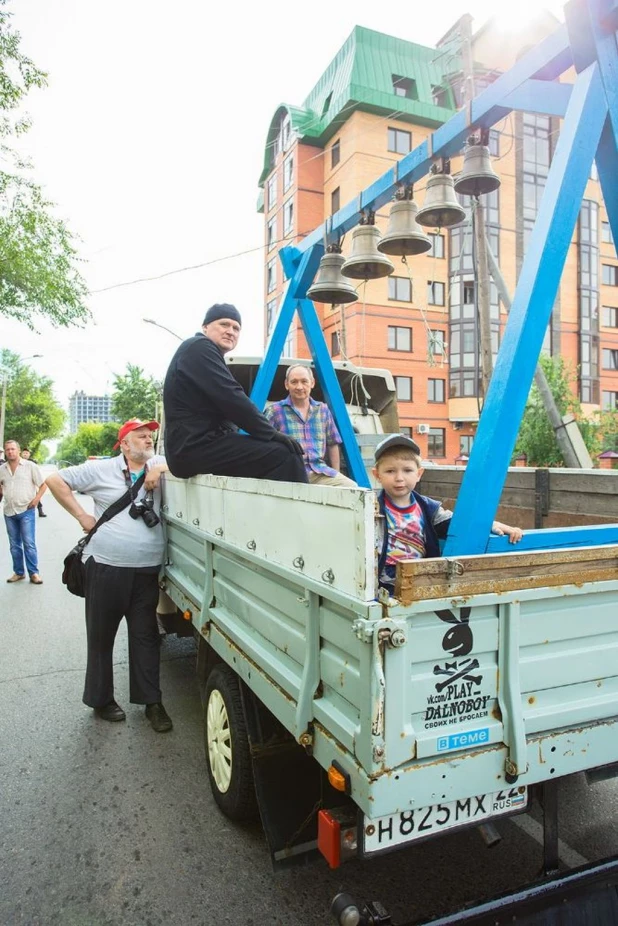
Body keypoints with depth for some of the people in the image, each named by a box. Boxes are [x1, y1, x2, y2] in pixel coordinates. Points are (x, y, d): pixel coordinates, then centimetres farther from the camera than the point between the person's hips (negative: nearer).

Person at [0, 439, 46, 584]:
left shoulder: (30, 466, -4)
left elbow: (43, 484, -1)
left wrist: (36, 498, -12)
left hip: (26, 511, -4)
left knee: (29, 544, -5)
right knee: (14, 545, 11)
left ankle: (34, 573, 3)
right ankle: (18, 572, 21)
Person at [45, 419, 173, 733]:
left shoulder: (159, 465, 8)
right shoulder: (101, 469, 0)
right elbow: (55, 480, 5)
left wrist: (161, 468, -11)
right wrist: (81, 515, -1)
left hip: (147, 571, 2)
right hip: (106, 567, -2)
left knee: (145, 636, 9)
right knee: (101, 636, 11)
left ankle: (152, 702, 21)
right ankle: (101, 699, 29)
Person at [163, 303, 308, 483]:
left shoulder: (205, 351, 27)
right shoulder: (199, 348, -5)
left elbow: (225, 405, 20)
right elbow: (231, 399, -17)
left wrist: (269, 434, 7)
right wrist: (271, 433, -13)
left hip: (199, 444, 11)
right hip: (196, 447, -11)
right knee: (285, 454, -18)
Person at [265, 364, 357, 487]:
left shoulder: (323, 410, 18)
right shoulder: (274, 411, 6)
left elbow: (332, 445, 22)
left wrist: (336, 475, 15)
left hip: (320, 471, 4)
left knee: (351, 487, -21)